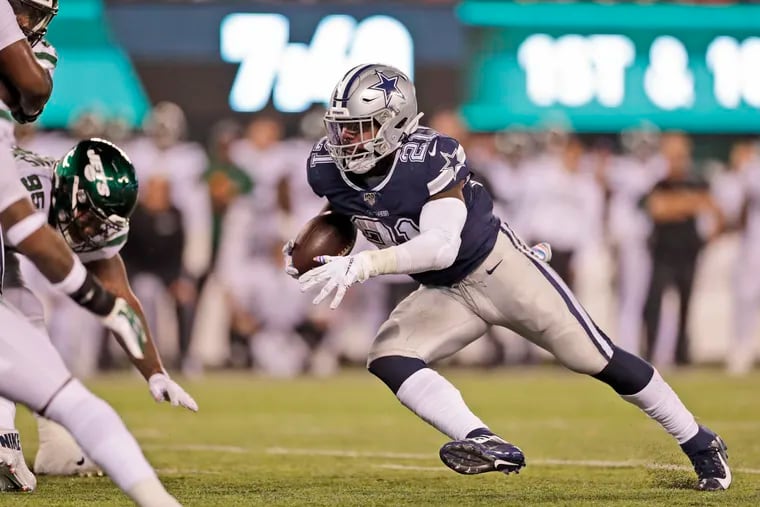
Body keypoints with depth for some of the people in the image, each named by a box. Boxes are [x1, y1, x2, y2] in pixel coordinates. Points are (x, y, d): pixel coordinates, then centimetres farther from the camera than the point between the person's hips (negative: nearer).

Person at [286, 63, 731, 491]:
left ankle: (700, 444, 16)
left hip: (499, 267, -6)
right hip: (444, 293, 6)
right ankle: (487, 445, -29)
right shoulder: (326, 168, -12)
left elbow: (442, 246, -37)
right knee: (387, 358, -20)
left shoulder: (431, 158, -30)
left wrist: (364, 266, -45)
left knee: (598, 359, -1)